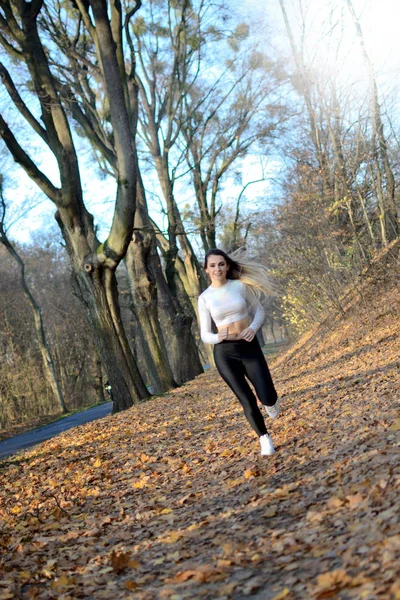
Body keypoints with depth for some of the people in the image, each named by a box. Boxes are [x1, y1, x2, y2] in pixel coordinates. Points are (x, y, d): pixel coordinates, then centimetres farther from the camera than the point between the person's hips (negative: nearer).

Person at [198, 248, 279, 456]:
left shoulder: (241, 286, -2)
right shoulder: (205, 298, -4)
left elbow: (259, 310, 10)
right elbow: (205, 335, -1)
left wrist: (253, 328, -11)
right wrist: (219, 337, -24)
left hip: (249, 346, 1)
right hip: (224, 353, -1)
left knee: (268, 398, -5)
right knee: (247, 401, 2)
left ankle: (270, 402, 35)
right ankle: (264, 438, 26)